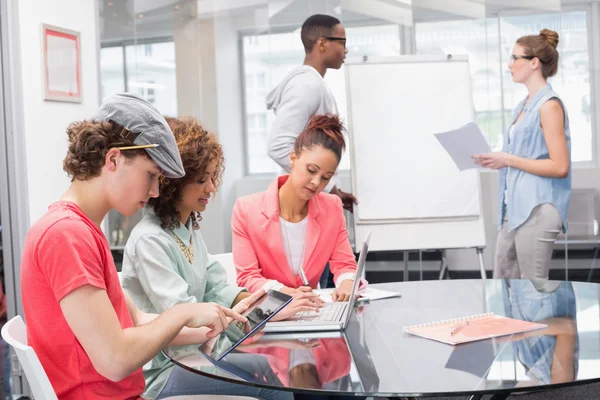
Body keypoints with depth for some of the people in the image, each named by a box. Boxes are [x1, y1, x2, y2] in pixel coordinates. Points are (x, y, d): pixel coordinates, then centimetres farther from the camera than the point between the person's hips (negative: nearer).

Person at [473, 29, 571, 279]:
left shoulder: (549, 105, -11)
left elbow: (560, 167, -18)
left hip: (537, 211, -9)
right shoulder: (524, 106, 16)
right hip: (515, 209, 9)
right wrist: (497, 160, 8)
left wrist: (509, 160, -16)